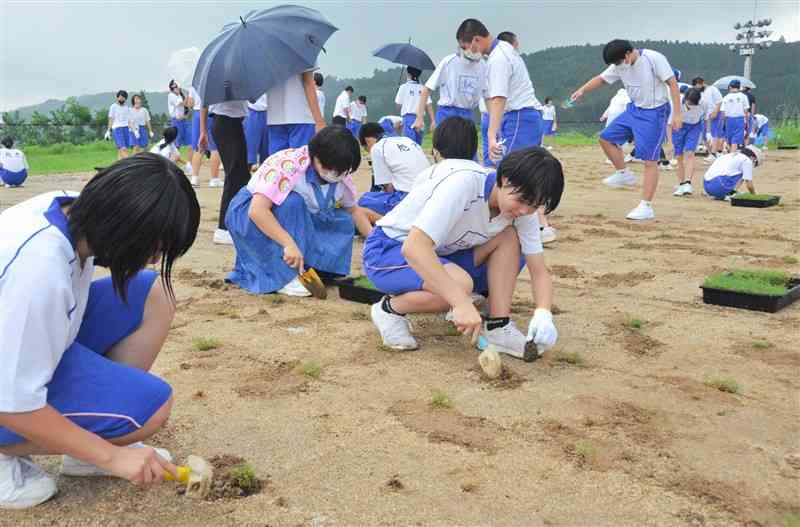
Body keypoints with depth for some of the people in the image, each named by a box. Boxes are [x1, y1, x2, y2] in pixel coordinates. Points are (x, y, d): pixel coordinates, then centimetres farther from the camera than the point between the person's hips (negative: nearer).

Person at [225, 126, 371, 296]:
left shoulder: (340, 176, -11)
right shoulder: (287, 165, -33)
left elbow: (354, 211, 4)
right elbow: (257, 211, -40)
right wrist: (289, 244, -46)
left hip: (297, 222, 7)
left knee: (343, 221, -11)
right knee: (291, 202, -34)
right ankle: (283, 277, -27)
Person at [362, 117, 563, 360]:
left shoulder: (523, 208, -9)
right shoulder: (463, 182, -31)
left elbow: (540, 272, -5)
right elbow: (414, 247, -41)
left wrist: (543, 313, -27)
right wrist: (462, 303, -47)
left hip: (441, 254, 7)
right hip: (387, 250, -7)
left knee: (509, 238, -12)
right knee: (460, 284, -34)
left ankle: (498, 327, -11)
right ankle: (390, 309, -7)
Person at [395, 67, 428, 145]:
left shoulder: (404, 87, 1)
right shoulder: (422, 88, 9)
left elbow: (398, 105, 2)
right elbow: (429, 106, 4)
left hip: (408, 117, -3)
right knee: (418, 144, 9)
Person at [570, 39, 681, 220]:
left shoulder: (654, 58, -20)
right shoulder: (619, 65, -1)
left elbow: (672, 83, -19)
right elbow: (601, 78, 7)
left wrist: (677, 114, -22)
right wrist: (582, 90, -12)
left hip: (655, 113, -7)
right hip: (634, 109, 8)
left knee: (650, 161, -7)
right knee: (606, 137, 6)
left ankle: (646, 207, -3)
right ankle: (624, 174, 22)